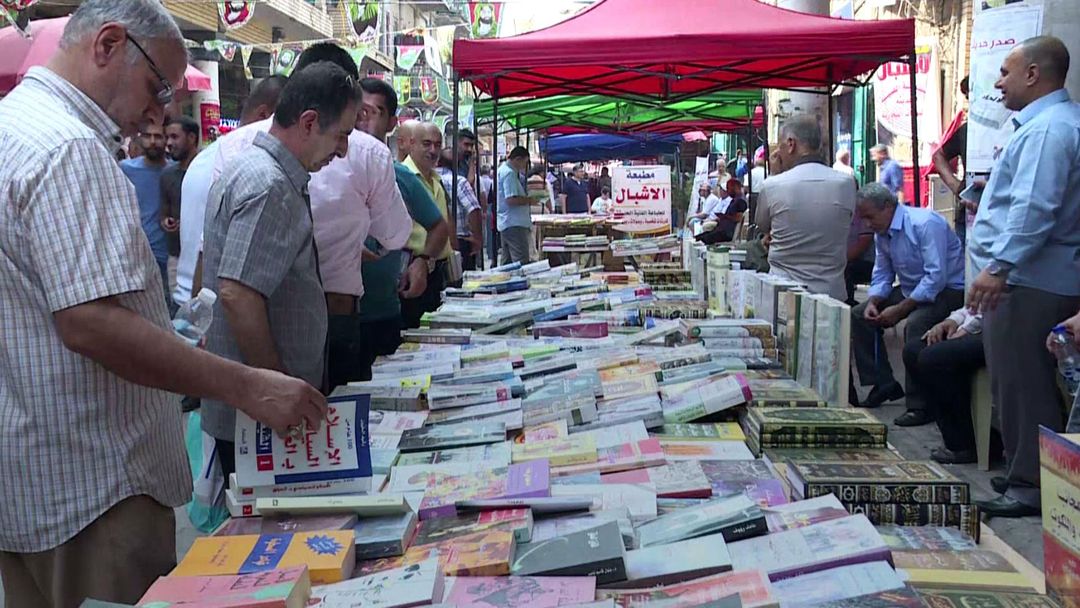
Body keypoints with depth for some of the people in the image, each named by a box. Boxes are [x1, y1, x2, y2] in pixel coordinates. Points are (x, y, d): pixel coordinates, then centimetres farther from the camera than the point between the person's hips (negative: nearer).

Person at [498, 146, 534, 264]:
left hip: (505, 224, 11)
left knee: (507, 262, 13)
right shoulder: (509, 173, -15)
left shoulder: (502, 170, 18)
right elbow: (511, 200, -23)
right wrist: (529, 200, -10)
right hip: (514, 224, -11)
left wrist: (526, 198, 15)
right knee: (522, 263, -12)